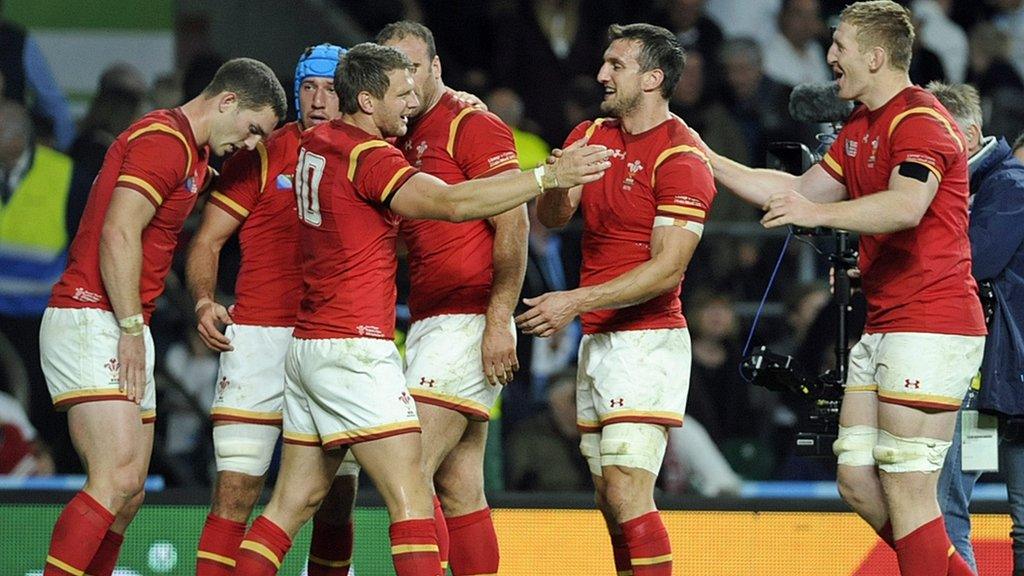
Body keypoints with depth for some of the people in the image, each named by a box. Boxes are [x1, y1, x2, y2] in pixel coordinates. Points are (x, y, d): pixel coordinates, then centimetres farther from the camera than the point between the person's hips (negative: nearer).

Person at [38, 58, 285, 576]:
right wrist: (131, 329, -18)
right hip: (91, 320, -11)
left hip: (123, 331, 11)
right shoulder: (163, 141, -10)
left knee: (128, 495, 6)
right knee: (118, 480, -20)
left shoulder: (194, 154, 21)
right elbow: (119, 235, -19)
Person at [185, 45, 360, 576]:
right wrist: (204, 301, -15)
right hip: (260, 336, -3)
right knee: (236, 490, -8)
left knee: (337, 500, 5)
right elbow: (208, 239, 2)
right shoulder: (262, 156, 1)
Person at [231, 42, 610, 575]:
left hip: (307, 346, 9)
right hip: (354, 349, -9)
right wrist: (548, 175, -26)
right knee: (411, 498, -11)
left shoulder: (315, 143, 11)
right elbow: (453, 203, -27)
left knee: (296, 500, 13)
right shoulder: (367, 157, -15)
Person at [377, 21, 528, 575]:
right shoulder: (399, 141, 18)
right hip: (427, 324, 9)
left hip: (467, 323, -9)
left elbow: (513, 226, -13)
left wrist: (499, 321, -21)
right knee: (459, 491, 7)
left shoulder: (474, 126, -7)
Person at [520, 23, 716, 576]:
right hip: (597, 340, 8)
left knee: (626, 490, -17)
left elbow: (667, 268, -18)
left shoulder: (681, 158, -12)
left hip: (647, 339, -8)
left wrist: (576, 300, -22)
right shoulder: (590, 136, 13)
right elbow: (549, 218, 4)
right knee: (609, 498, 9)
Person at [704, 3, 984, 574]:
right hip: (881, 328, 10)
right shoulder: (859, 129, 19)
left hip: (929, 327, -10)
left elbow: (907, 206, -31)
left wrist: (819, 213, -39)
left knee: (907, 493, -10)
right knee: (858, 481, 8)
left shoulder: (921, 120, -14)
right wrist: (710, 161, 27)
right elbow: (800, 190, 30)